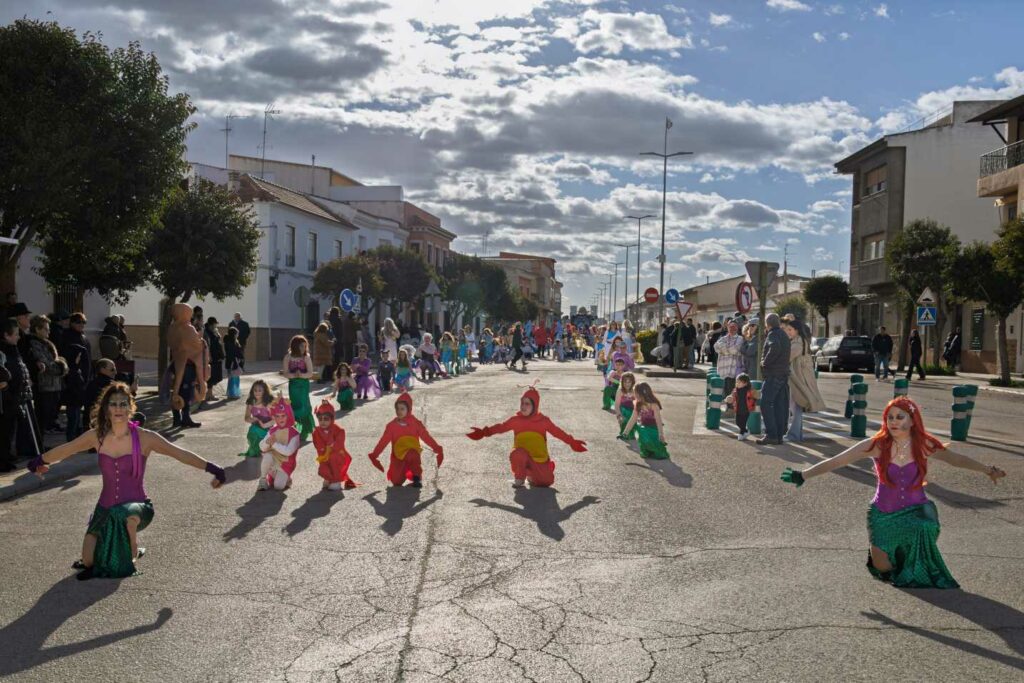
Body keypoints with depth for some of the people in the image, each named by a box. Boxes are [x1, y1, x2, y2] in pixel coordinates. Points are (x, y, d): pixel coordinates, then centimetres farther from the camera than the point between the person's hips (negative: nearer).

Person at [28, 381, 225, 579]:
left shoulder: (144, 438, -11)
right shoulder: (97, 436, -2)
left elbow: (180, 453, -17)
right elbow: (65, 450, 15)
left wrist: (212, 469, -27)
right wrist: (41, 461, 27)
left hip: (137, 505, -3)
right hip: (106, 509, 4)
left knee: (126, 513, -39)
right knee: (89, 562, -6)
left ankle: (132, 557, -7)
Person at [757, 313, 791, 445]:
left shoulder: (772, 334, -10)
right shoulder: (784, 335, 18)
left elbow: (775, 347, -31)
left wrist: (765, 362, -20)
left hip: (773, 374, -9)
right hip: (784, 374, 9)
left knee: (765, 403, -8)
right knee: (780, 405, 8)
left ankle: (771, 434, -14)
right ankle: (779, 435, 9)